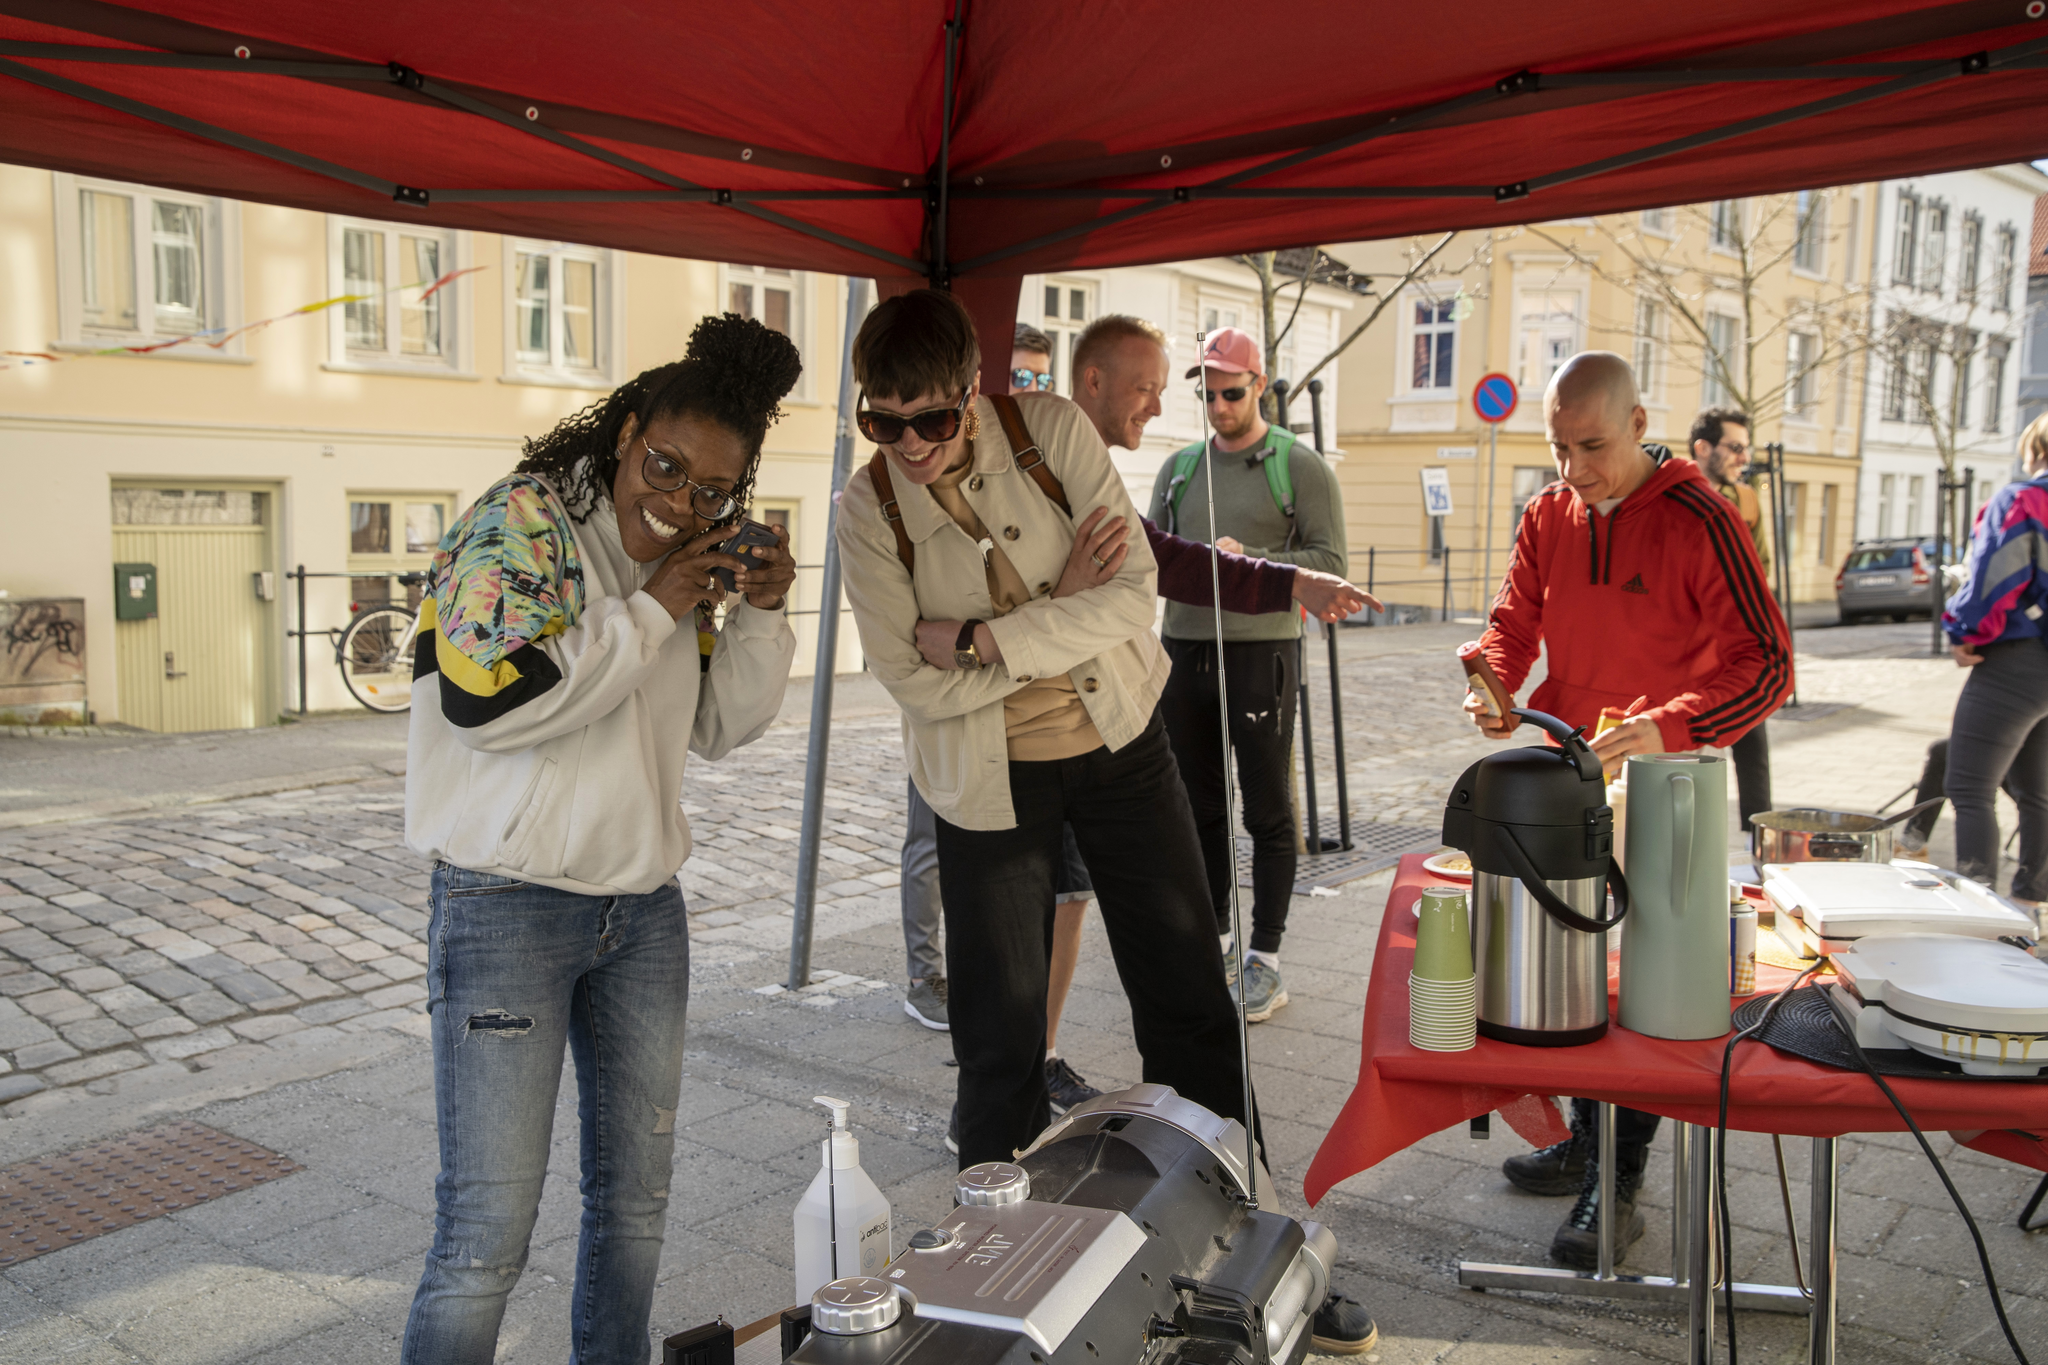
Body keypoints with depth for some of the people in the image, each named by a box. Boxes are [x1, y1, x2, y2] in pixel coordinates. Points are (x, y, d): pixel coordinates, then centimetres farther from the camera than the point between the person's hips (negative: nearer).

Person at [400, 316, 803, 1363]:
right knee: (487, 1236, -6)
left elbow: (721, 727, 15)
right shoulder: (520, 522, -10)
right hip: (510, 906, -7)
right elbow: (484, 698, -22)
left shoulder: (684, 564, 10)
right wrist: (650, 612, -16)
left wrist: (760, 614, -1)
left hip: (643, 906, 7)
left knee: (636, 1199, 16)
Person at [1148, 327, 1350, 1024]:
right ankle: (1214, 937, 24)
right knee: (1200, 806, 11)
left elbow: (1329, 562, -7)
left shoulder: (1300, 466, 0)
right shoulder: (1180, 467, 15)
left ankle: (1264, 958, 7)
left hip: (1262, 649, -5)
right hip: (1186, 647, 5)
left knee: (1268, 812, 0)